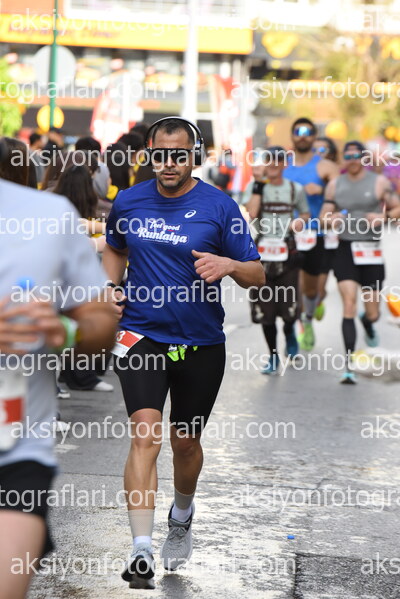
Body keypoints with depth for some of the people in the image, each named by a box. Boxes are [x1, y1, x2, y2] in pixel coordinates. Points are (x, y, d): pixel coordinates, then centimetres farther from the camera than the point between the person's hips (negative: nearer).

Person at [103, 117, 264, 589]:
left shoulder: (219, 206, -7)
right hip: (142, 336, 0)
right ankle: (141, 550, -23)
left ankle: (182, 515, 46)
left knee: (186, 442, 14)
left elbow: (256, 275, -5)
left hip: (200, 342, 0)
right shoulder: (128, 202, 2)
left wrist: (228, 264, -25)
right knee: (145, 434, -17)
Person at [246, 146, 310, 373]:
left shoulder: (295, 189, 7)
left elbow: (306, 213, 19)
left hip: (287, 251, 0)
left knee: (289, 306, -5)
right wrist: (258, 187, -12)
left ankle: (289, 332, 31)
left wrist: (300, 221, -3)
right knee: (264, 307, 1)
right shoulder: (257, 187, 4)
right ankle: (273, 356, 13)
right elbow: (251, 214, -11)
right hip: (262, 252, 0)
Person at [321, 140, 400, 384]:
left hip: (371, 252, 0)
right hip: (345, 251, 1)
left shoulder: (380, 182, 2)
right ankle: (349, 364, -13)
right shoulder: (335, 185, 8)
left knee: (372, 312, 5)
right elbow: (324, 216, 13)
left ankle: (368, 324, 46)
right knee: (349, 304, -13)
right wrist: (331, 219, -10)